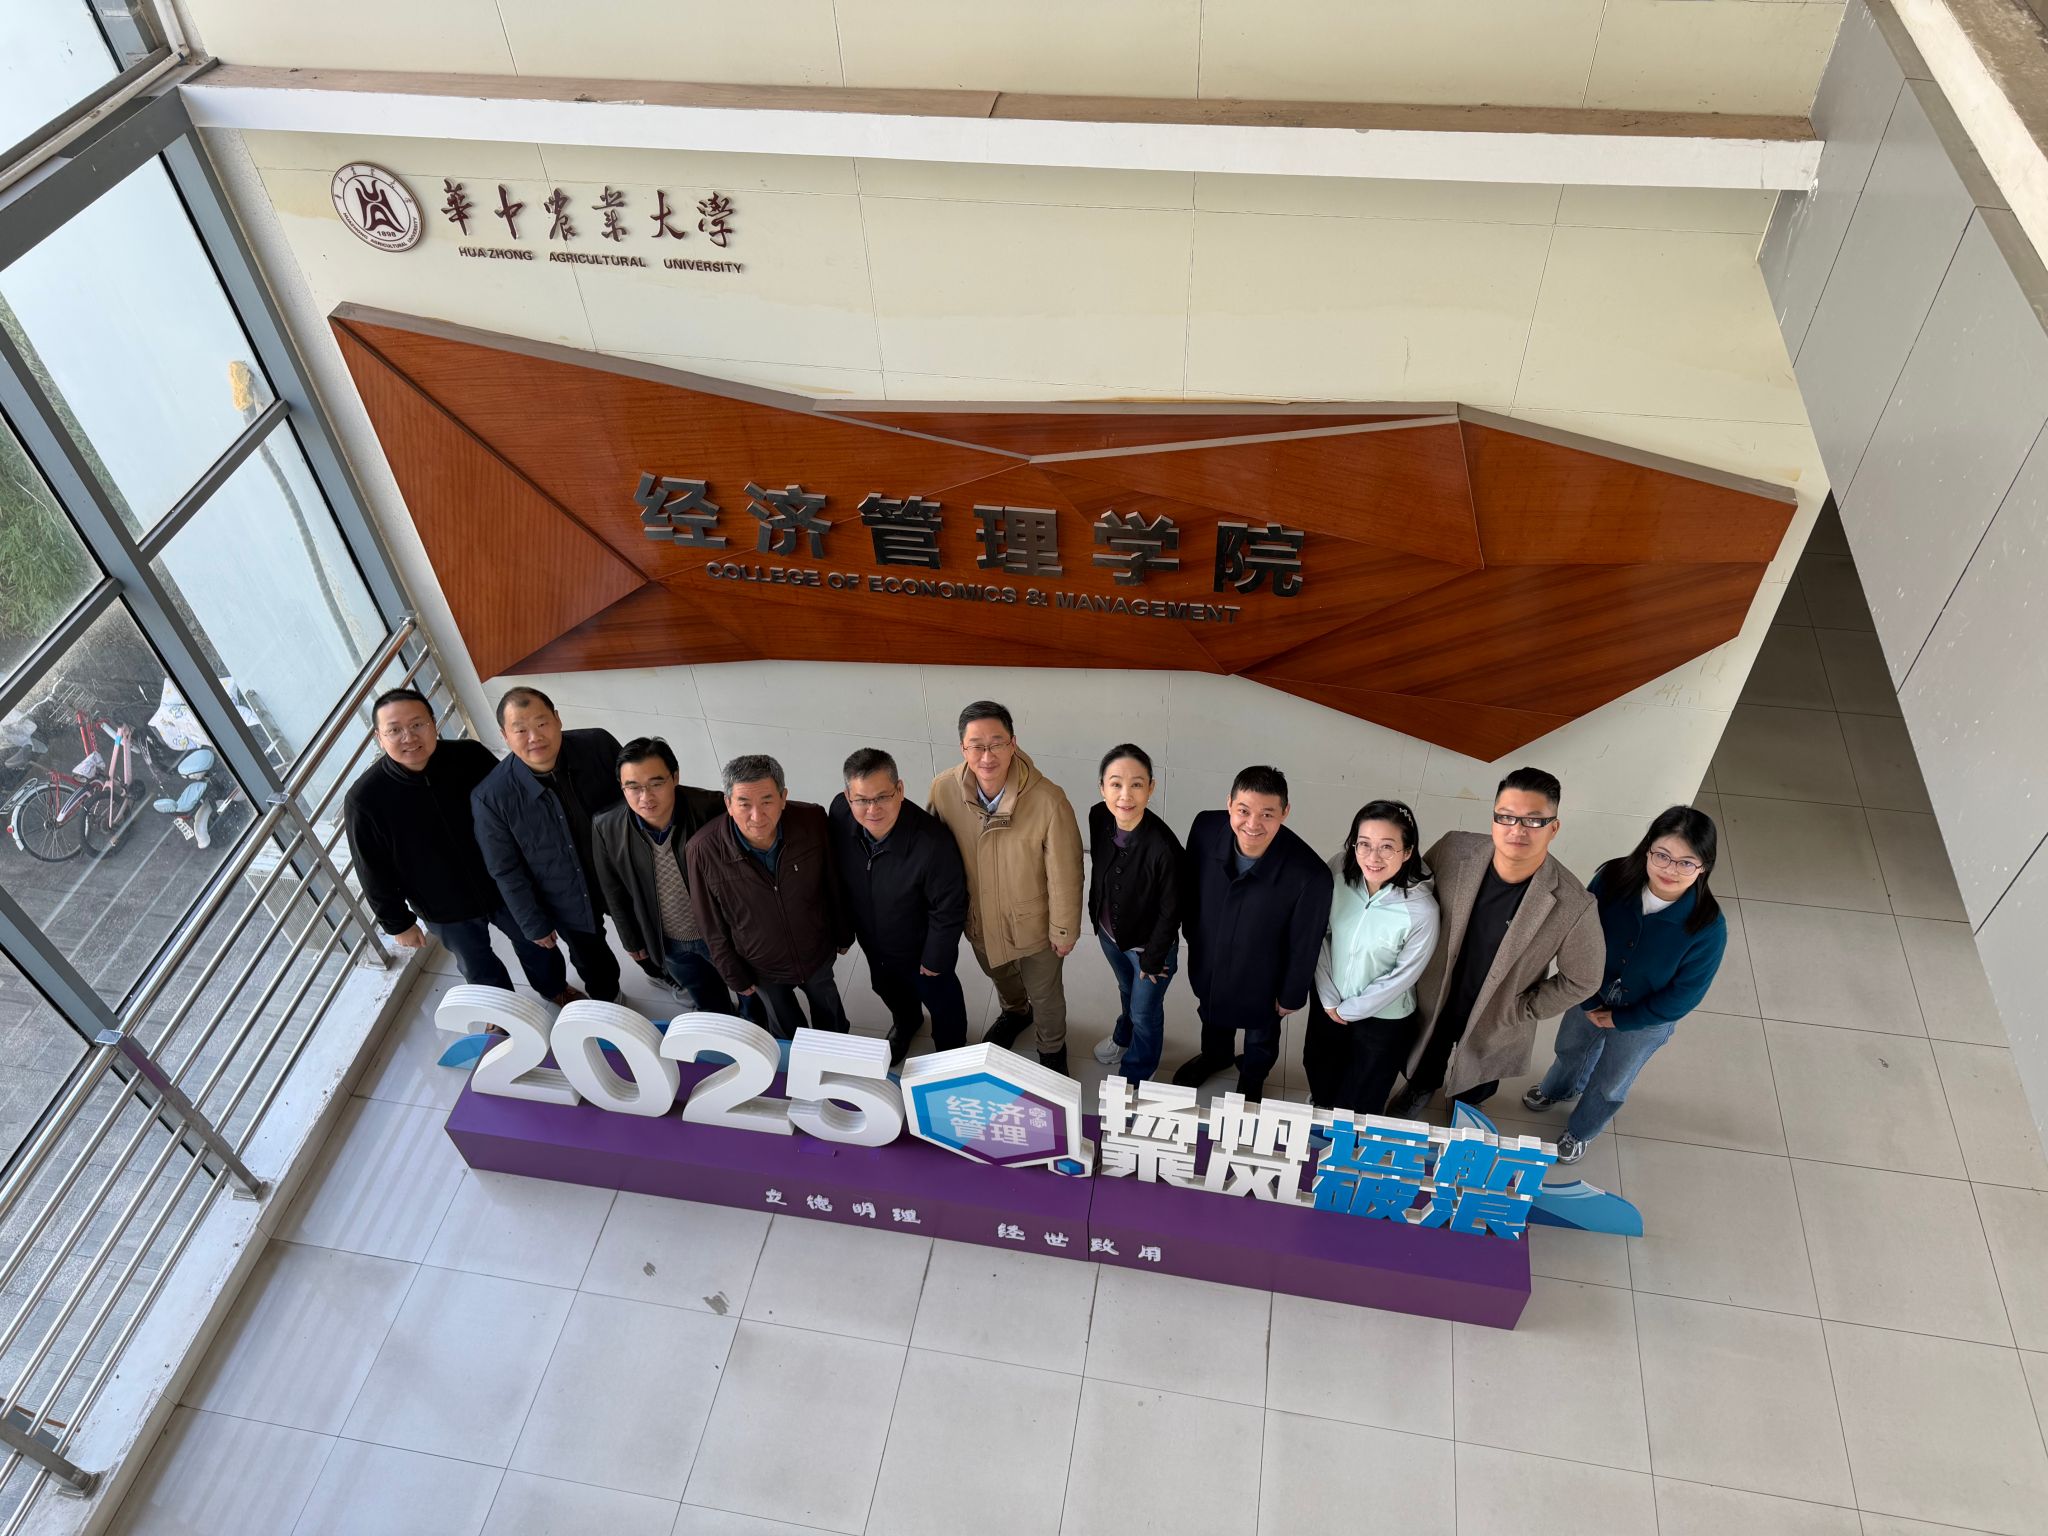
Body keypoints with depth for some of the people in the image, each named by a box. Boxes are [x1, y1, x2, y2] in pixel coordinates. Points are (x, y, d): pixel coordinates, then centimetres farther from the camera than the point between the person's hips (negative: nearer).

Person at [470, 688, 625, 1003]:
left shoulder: (600, 746, -25)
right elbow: (506, 870, -14)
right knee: (592, 961, 27)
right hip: (568, 904, -1)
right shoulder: (490, 797, -27)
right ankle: (608, 1004, 59)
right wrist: (534, 924, -7)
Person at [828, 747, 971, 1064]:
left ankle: (951, 1053, 58)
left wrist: (935, 958, -13)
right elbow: (836, 873, -6)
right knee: (887, 990, 35)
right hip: (871, 941, 5)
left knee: (941, 1001, 26)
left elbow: (949, 909, -26)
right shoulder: (839, 812, -27)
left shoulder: (932, 843, -43)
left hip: (919, 947, -4)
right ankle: (906, 1022, 69)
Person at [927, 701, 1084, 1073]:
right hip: (978, 918, 4)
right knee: (999, 976, 34)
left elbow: (1065, 876, -21)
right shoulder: (943, 789, -23)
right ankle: (1016, 1012, 68)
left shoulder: (1048, 801, -35)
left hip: (1033, 922, -3)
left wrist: (1064, 931, -10)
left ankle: (1052, 1049, 55)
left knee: (1044, 994, 23)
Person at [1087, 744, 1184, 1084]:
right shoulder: (1099, 818, -22)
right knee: (1127, 990, 35)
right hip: (1109, 932, 5)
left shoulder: (1163, 848, -39)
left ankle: (1135, 1075, 52)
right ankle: (1124, 1037, 66)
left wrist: (1153, 958, -11)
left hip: (1148, 944, -4)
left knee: (1145, 1012, 23)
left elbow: (1170, 912, -23)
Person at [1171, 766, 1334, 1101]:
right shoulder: (1206, 828, -29)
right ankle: (1215, 1055, 69)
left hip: (1261, 979, -3)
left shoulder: (1310, 875, -40)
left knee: (1261, 1036, 30)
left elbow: (1304, 945, -21)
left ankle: (1251, 1081, 64)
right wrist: (1191, 932, 8)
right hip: (1207, 961, 3)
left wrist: (1291, 996, -7)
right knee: (1212, 1015, 35)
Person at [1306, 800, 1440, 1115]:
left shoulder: (1421, 911, -33)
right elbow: (1318, 936, -9)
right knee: (1318, 1069, 31)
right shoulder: (1338, 872, -23)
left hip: (1384, 1017, -3)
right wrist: (1329, 999, -8)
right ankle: (1320, 1108, 64)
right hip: (1328, 1000, 3)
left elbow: (1401, 977, -19)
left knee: (1358, 1104, 21)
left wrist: (1349, 1010, -9)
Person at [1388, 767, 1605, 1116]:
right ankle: (1419, 1090, 67)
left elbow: (1581, 981, -16)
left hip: (1495, 1022, -1)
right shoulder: (1455, 850, -26)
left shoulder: (1574, 906, -33)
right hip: (1431, 1001, 2)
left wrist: (1522, 1010, -14)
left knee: (1475, 1086, 31)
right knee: (1426, 1063, 33)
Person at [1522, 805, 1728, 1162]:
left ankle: (1580, 1132, 57)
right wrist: (1590, 1003, -12)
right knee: (1570, 1050, 33)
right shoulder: (1613, 879, -29)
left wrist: (1618, 1020, -13)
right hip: (1590, 999, 2)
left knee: (1608, 1085, 25)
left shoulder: (1708, 927, -34)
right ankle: (1558, 1089, 67)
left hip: (1644, 1022, -2)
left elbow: (1683, 996, -21)